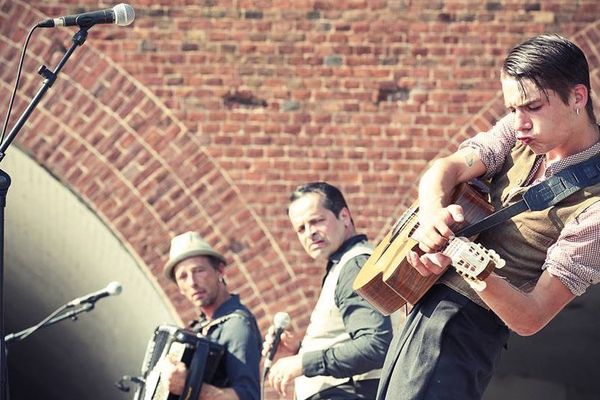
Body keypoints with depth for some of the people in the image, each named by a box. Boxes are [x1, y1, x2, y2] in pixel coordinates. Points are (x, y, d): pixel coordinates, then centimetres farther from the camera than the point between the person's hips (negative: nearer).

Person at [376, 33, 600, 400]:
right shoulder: (519, 131, 2)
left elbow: (531, 317, -24)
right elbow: (448, 168, -9)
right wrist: (433, 213, -31)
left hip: (465, 326, -8)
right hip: (422, 302, 8)